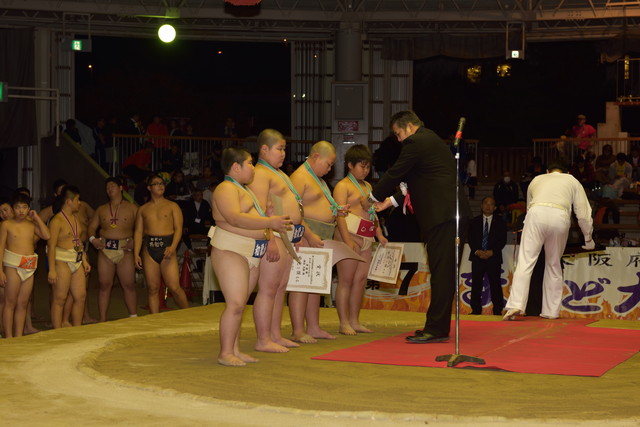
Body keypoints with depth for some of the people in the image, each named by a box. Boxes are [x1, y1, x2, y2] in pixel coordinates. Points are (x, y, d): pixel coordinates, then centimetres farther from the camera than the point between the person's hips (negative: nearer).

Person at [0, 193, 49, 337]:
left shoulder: (31, 224, 10)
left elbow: (47, 235, -4)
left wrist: (36, 217, 0)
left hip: (29, 266, 4)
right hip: (13, 265, -4)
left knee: (23, 304, 8)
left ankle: (19, 337, 14)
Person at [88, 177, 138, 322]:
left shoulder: (131, 208, 6)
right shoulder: (101, 209, 15)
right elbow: (92, 227, 14)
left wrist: (134, 241, -12)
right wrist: (92, 238, -6)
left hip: (125, 250, -2)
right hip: (105, 250, 2)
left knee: (129, 285, -2)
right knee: (104, 285, 1)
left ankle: (133, 317, 8)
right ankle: (102, 319, 6)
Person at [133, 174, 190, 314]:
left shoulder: (172, 206, 8)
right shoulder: (143, 209, 15)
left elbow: (178, 228, 0)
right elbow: (138, 232, 10)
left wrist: (172, 247, -16)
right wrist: (136, 254, 0)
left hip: (167, 247, -2)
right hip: (149, 250, 2)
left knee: (174, 287, -10)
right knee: (152, 289, 2)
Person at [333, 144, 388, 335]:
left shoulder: (367, 186, 21)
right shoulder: (343, 186, -5)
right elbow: (340, 214, -14)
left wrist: (380, 235, 17)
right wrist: (347, 239, -22)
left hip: (366, 238, 8)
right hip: (350, 234, -8)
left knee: (361, 279, 7)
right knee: (346, 280, -5)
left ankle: (354, 321, 13)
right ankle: (344, 323, -3)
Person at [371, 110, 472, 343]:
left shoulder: (415, 142, -7)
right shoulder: (432, 140, 25)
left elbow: (395, 174, -4)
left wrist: (374, 196, 12)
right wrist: (391, 200, 26)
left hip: (442, 214, -11)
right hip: (450, 212, 11)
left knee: (441, 271, -10)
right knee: (444, 272, 11)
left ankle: (436, 328, -10)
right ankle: (439, 326, 16)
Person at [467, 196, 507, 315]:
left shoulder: (500, 222, 7)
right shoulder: (474, 221, 12)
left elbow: (502, 240, 1)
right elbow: (470, 239, 6)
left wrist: (491, 252, -11)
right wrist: (477, 251, -11)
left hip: (494, 257, -2)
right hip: (477, 256, 2)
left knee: (495, 284, -3)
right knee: (476, 284, -1)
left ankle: (498, 310, 0)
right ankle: (476, 309, 3)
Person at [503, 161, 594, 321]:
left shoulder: (537, 180, 34)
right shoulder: (572, 181, 31)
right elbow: (583, 214, 25)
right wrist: (588, 240, 36)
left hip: (536, 213, 0)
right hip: (560, 217, 0)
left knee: (525, 261, -4)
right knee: (554, 265, 13)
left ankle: (516, 305, -19)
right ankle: (551, 311, 13)